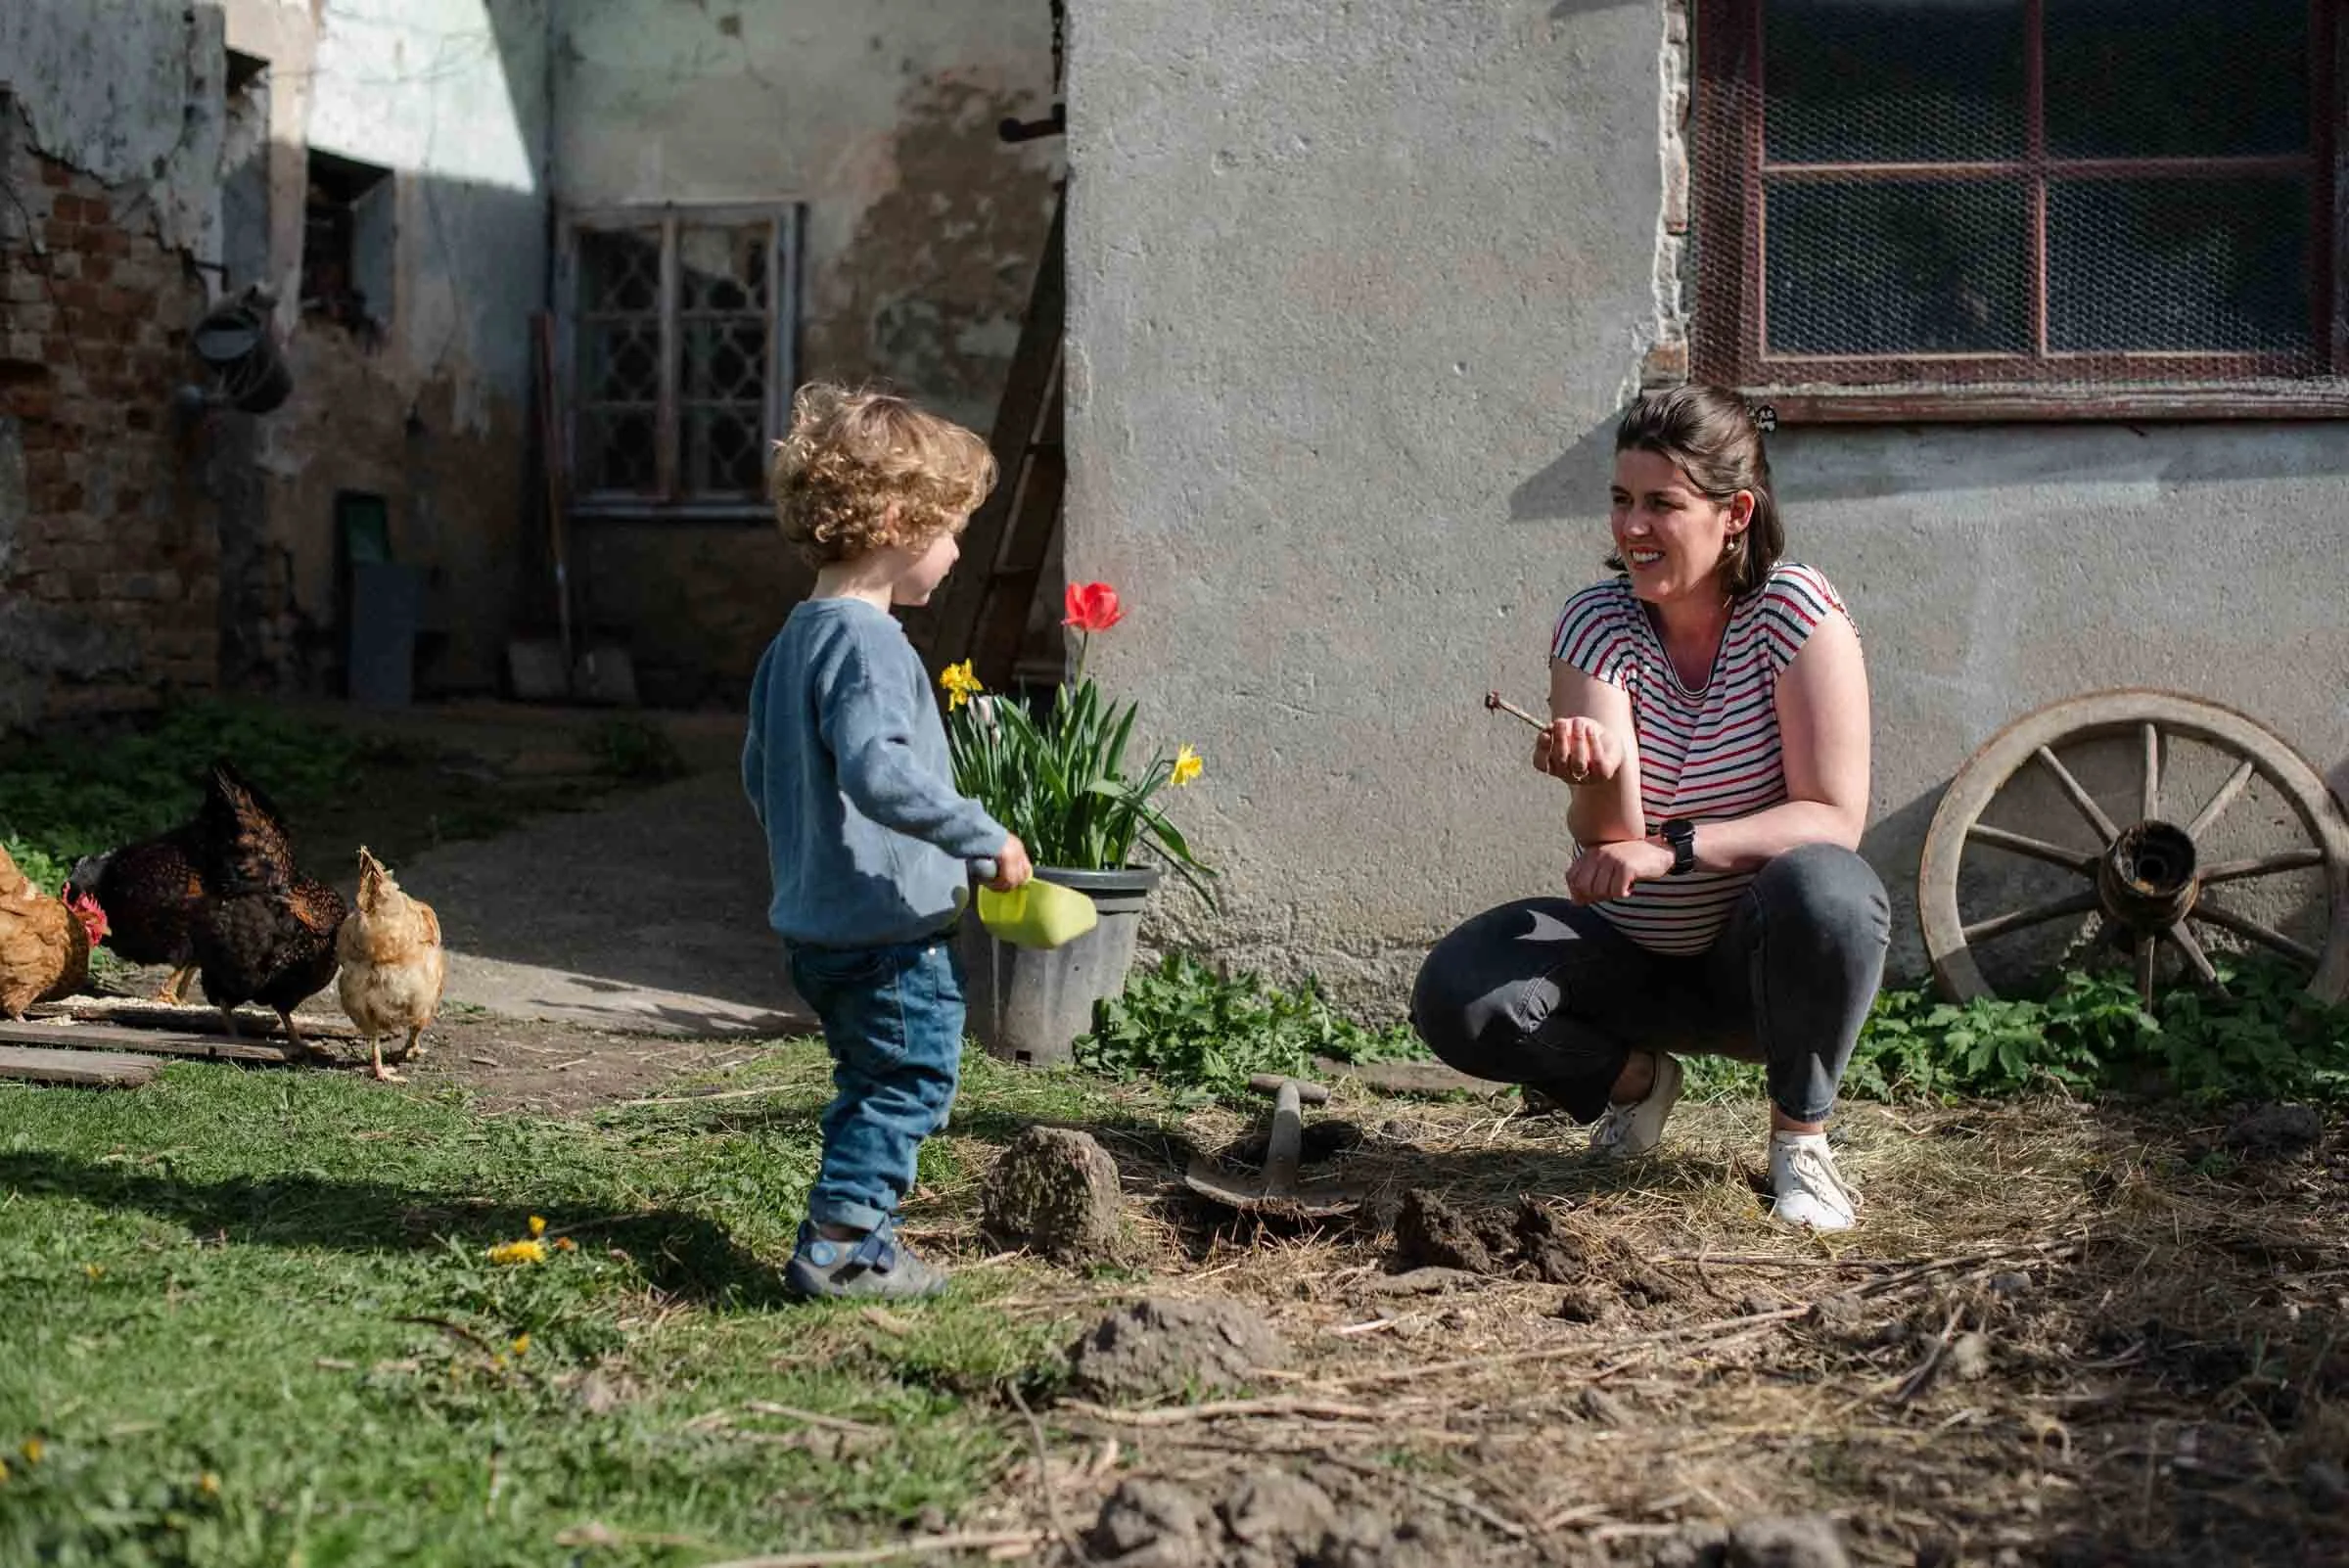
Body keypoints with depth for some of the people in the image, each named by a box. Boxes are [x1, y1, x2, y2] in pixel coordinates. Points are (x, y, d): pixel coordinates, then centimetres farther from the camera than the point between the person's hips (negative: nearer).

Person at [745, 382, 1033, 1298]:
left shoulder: (794, 638, 12)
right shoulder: (868, 642, -19)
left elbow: (759, 773, 21)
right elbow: (878, 769, -33)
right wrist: (986, 837, -27)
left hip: (815, 924, 10)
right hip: (891, 926, -10)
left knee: (872, 1085, 18)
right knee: (912, 1081, -1)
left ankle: (855, 1243, 22)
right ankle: (837, 1246, -2)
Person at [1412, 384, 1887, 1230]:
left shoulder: (1794, 610, -16)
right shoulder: (1595, 621, -9)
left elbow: (1834, 819, -21)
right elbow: (1606, 838, -18)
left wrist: (1671, 847, -32)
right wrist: (1599, 778, -42)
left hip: (1764, 960, -3)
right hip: (1630, 956, 3)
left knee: (1823, 890, -37)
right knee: (1453, 996, -22)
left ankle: (1801, 1135, -10)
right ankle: (1631, 1079, 10)